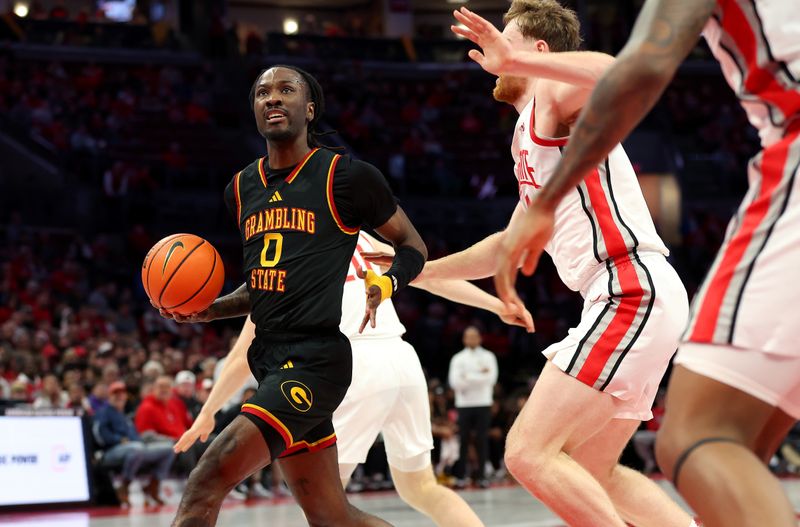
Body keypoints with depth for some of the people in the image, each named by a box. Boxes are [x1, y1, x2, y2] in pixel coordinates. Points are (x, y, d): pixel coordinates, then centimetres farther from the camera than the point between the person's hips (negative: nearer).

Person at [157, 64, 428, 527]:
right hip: (270, 359, 8)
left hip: (316, 358, -8)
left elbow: (413, 246, 5)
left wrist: (381, 286, -15)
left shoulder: (346, 176, -4)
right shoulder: (243, 188, 15)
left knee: (208, 481, -19)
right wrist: (209, 311, 9)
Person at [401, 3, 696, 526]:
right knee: (589, 475, 15)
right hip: (627, 295, 10)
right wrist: (416, 270, 39)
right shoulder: (530, 134, 27)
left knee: (529, 452, -15)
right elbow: (510, 245, 38)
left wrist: (510, 60, -28)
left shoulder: (554, 94, -1)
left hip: (633, 291, -10)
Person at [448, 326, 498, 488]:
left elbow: (491, 378, -9)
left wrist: (468, 378, -11)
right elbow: (455, 382, -8)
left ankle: (481, 475, 3)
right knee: (464, 440, 0)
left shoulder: (488, 356, 6)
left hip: (483, 403, 0)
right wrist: (480, 376, -13)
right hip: (464, 404, 0)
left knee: (482, 440, -1)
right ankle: (460, 475, 4)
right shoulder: (458, 358, 5)